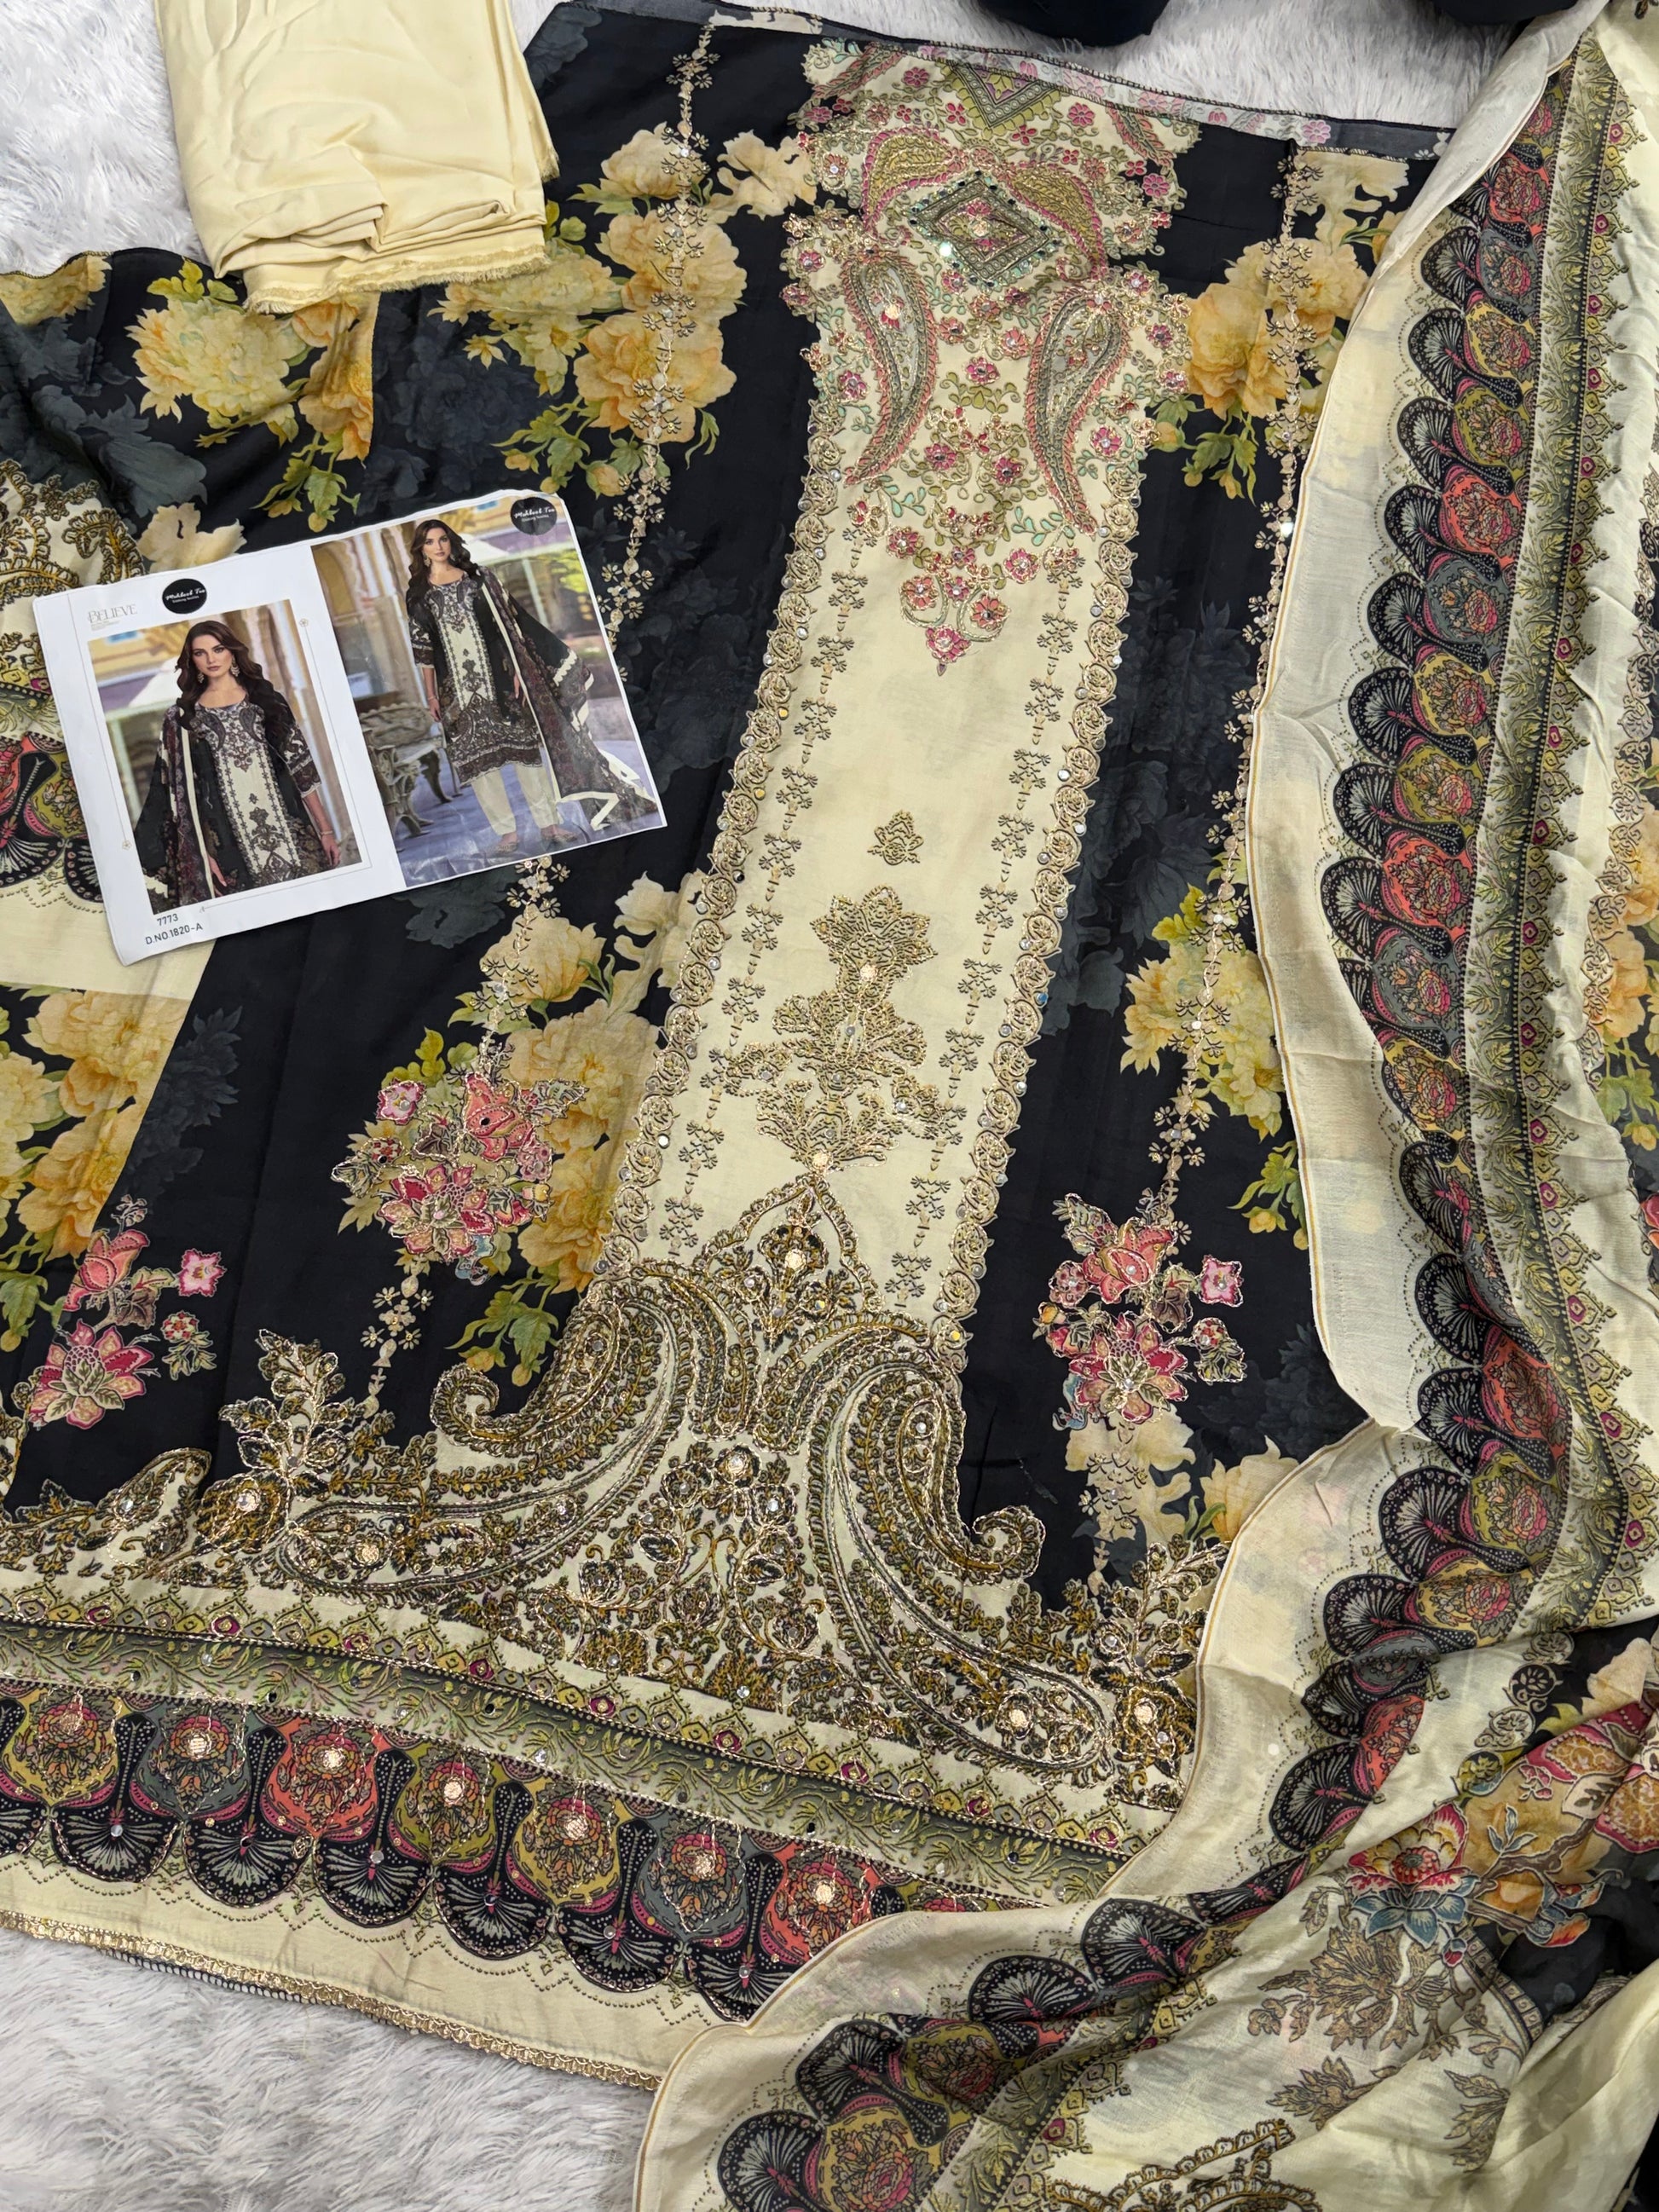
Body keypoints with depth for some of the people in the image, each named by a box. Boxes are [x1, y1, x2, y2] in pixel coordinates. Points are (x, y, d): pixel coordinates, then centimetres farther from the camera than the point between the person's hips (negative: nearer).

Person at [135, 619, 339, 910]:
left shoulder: (265, 697, 10)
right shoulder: (183, 717, 8)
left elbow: (300, 764, 6)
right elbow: (183, 792, 4)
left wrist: (326, 830, 0)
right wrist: (203, 852, -6)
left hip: (290, 830, 1)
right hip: (231, 845, -1)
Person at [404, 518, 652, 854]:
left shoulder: (477, 578, 8)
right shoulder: (418, 594, 7)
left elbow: (507, 623, 4)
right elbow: (423, 650, 5)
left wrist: (516, 669, -4)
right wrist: (431, 694, 1)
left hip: (498, 675, 0)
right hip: (458, 686, 0)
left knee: (525, 744, 0)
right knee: (477, 754, -2)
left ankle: (549, 822, 5)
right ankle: (506, 831, 1)